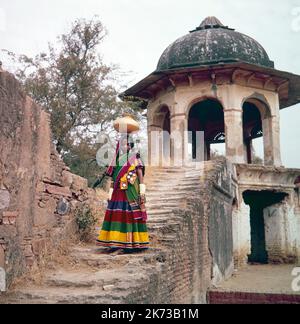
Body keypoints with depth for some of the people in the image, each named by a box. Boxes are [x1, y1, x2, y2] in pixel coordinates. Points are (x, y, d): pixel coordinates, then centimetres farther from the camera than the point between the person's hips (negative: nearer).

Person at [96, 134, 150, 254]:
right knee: (116, 215, 1)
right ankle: (115, 243, 6)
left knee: (131, 215, -5)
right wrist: (110, 195, 12)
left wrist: (142, 193, -11)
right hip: (118, 193, 5)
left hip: (131, 193, -5)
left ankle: (132, 244, -2)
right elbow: (113, 178, 16)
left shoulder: (135, 157, 3)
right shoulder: (117, 159, 17)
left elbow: (140, 175, -2)